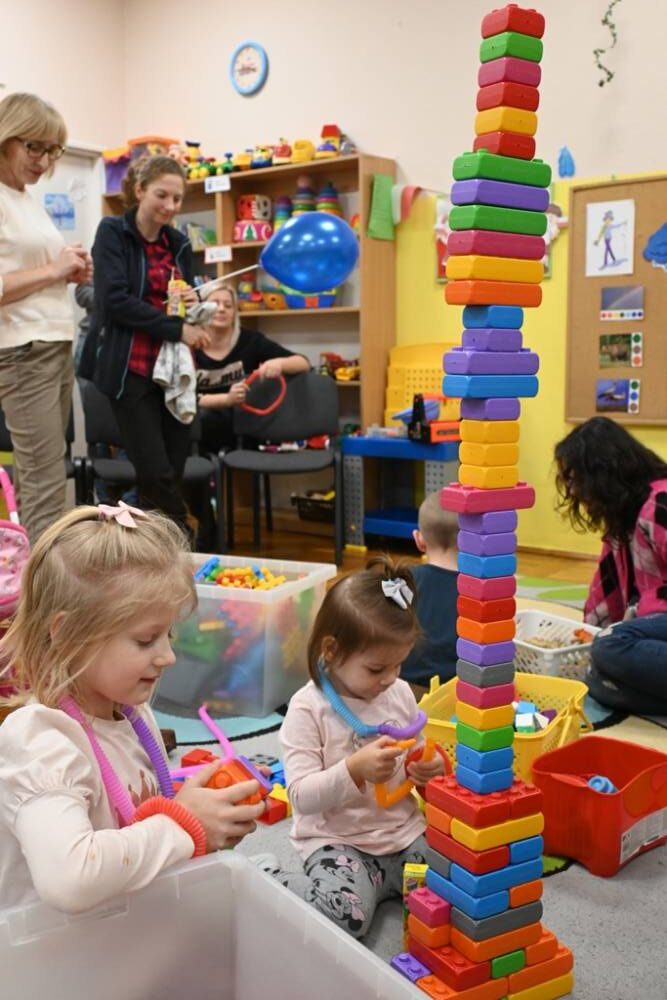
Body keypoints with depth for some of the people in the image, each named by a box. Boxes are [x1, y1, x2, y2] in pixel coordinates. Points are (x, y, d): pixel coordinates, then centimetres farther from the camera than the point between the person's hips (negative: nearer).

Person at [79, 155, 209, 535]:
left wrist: (192, 304, -4)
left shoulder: (179, 244, 13)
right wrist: (177, 329, -18)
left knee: (175, 470, 5)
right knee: (156, 473, -7)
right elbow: (116, 300, -15)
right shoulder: (112, 232, -3)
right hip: (132, 369, -6)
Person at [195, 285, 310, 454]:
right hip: (207, 427, -4)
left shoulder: (250, 340, -6)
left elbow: (304, 363, -6)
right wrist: (227, 399, -34)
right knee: (202, 416, -30)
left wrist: (280, 363, -28)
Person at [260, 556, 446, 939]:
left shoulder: (400, 694, 5)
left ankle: (383, 882, 6)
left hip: (405, 832, 4)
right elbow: (302, 797, -15)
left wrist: (429, 770, -6)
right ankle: (269, 878, -3)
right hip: (338, 842, -4)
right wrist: (354, 770, -30)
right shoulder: (308, 708, -11)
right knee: (344, 914, -29)